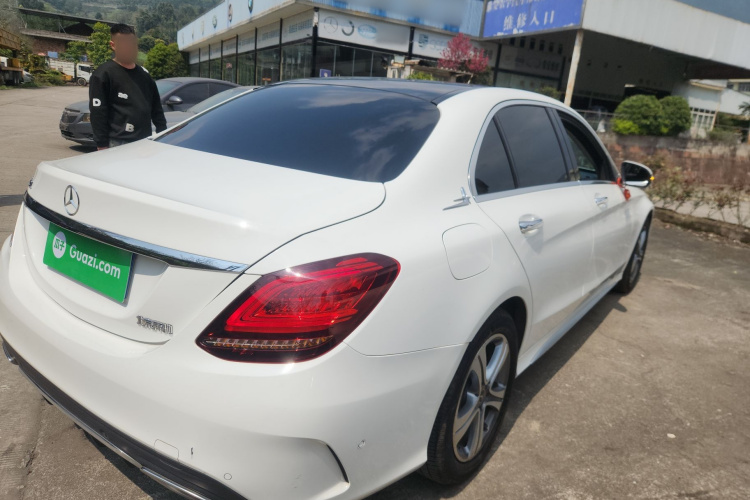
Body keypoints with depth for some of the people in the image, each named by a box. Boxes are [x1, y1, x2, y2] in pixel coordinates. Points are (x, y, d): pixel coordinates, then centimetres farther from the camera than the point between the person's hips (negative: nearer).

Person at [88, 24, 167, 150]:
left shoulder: (144, 74, 15)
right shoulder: (103, 74, -3)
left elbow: (156, 108, 18)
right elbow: (97, 114, -8)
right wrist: (102, 145, -13)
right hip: (117, 145, -6)